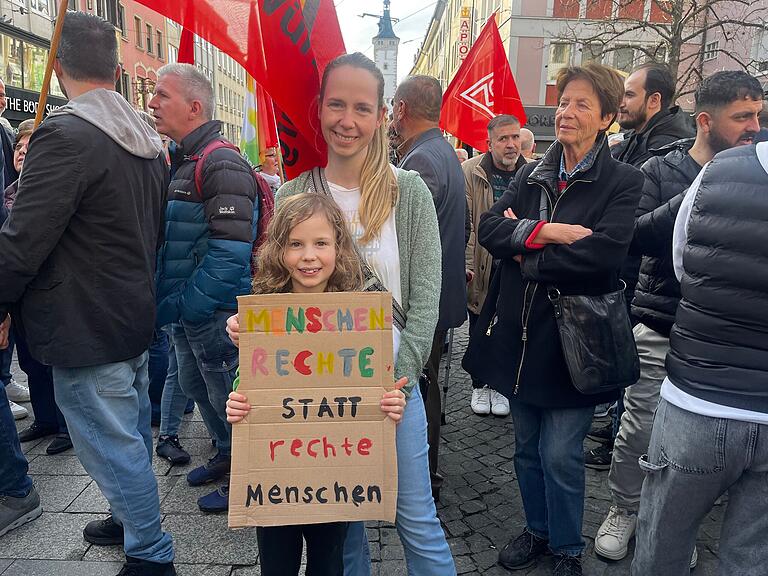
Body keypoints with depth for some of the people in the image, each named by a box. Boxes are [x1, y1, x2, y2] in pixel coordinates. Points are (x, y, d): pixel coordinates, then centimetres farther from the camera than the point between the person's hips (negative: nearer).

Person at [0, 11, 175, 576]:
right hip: (137, 317, 9)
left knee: (113, 446, 6)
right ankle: (135, 519, 43)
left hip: (86, 331, -9)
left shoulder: (65, 136, -20)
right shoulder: (147, 138, 6)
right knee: (132, 434, 23)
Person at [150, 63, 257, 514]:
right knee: (195, 387, 22)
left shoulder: (222, 164, -18)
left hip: (215, 314, -10)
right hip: (185, 311, 10)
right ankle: (227, 455, 43)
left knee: (227, 399, 5)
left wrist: (181, 306, -20)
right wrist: (168, 300, 10)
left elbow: (229, 255, -26)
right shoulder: (181, 162, 13)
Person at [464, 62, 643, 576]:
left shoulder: (623, 182, -6)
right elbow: (489, 227, -5)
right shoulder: (533, 176, 8)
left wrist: (527, 256, -12)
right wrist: (547, 231, -19)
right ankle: (539, 530, 41)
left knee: (560, 455, 4)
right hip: (521, 335, 5)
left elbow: (602, 253, -22)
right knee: (528, 448, 18)